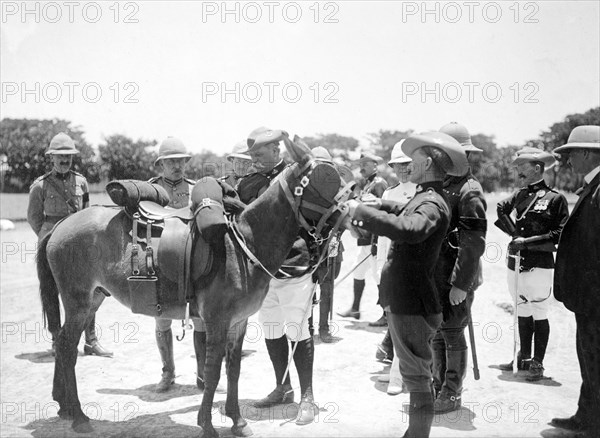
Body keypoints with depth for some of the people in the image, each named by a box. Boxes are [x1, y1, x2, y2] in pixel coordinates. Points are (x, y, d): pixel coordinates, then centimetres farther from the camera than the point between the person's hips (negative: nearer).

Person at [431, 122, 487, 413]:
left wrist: (461, 284, -21)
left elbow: (473, 244, -20)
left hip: (457, 279, -8)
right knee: (437, 333, 16)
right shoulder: (442, 186, 11)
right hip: (436, 276, 8)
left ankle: (451, 394, 15)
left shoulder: (469, 191, -16)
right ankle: (438, 386, 30)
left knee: (452, 334, 2)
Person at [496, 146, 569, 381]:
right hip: (515, 262, 6)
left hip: (539, 265, -6)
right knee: (522, 312, 16)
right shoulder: (519, 196, 9)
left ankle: (537, 363, 12)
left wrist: (527, 241, -16)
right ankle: (524, 357, 28)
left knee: (539, 315, 2)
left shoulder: (555, 199, -6)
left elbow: (560, 234, -10)